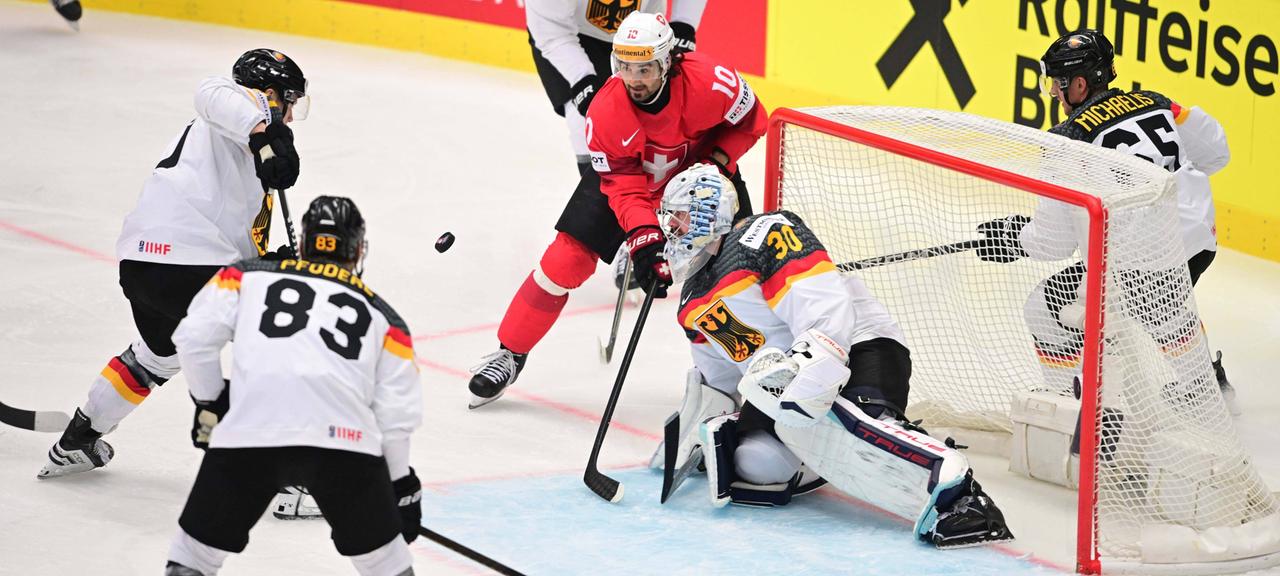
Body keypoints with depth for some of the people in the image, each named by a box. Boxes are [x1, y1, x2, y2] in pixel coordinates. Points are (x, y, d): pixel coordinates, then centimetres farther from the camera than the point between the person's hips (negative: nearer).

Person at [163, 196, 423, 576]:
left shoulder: (248, 276, 22)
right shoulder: (383, 316, 24)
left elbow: (195, 337, 11)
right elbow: (396, 414, 17)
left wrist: (209, 405, 26)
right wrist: (402, 486, 28)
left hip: (247, 435, 0)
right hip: (344, 441, 0)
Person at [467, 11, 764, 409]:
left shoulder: (711, 83, -34)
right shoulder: (605, 112, -31)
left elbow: (751, 119, -12)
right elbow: (625, 186, -27)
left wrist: (718, 162, -23)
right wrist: (643, 238, -40)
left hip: (702, 166, 1)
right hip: (626, 172, 0)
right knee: (569, 256, -8)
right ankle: (510, 353, 6)